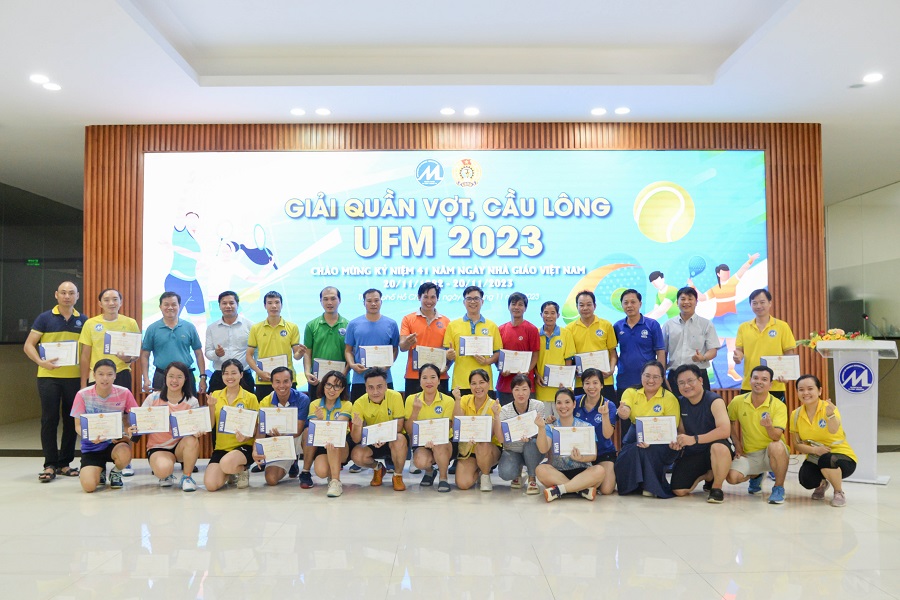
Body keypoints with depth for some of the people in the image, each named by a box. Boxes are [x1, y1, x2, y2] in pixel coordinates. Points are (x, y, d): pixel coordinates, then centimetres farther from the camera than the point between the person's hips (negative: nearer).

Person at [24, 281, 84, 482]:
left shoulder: (83, 321, 8)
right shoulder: (44, 318, 2)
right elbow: (29, 345, 0)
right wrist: (41, 362, -18)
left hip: (75, 377, 2)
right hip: (49, 376, -2)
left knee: (72, 420, 5)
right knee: (49, 420, -1)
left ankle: (64, 463, 16)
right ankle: (50, 465, 5)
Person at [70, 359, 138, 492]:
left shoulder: (124, 393, -10)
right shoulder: (83, 395, -11)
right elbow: (78, 425, -5)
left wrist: (130, 432, -21)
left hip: (115, 441, 0)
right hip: (91, 445, 0)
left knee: (124, 454, -36)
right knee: (88, 486, -20)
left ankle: (116, 473, 4)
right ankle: (100, 470, 21)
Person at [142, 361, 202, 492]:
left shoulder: (192, 401, -2)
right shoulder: (153, 398, -1)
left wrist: (198, 431, -30)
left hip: (181, 446, 1)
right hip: (158, 447, -1)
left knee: (192, 439, -35)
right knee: (164, 469, -34)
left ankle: (187, 476, -10)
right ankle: (166, 476, 8)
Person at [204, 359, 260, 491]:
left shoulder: (250, 398, -4)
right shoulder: (215, 395, 7)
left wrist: (246, 437, -22)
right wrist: (211, 406, -12)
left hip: (244, 446, -4)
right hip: (221, 447, 4)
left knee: (226, 463, -37)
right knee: (210, 485, -17)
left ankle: (243, 470, 1)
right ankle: (230, 473, 19)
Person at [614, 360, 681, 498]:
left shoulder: (670, 399, -5)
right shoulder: (631, 392, 2)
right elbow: (624, 413, -17)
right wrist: (622, 413, -44)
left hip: (660, 443, -3)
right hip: (634, 437, 3)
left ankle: (651, 485, -9)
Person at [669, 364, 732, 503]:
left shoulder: (714, 401, -17)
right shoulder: (680, 403, 0)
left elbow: (725, 431, -30)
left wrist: (695, 439, -35)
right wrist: (677, 441, -15)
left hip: (715, 450, -5)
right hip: (691, 453, 5)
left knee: (719, 447, -41)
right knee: (678, 491, -10)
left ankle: (717, 488, -13)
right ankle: (707, 475, 23)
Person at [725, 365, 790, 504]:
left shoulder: (778, 406, -14)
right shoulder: (737, 402, -5)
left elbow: (776, 437, -24)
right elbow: (733, 424, 15)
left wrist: (769, 426, -46)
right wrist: (738, 446, 5)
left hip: (772, 454, -3)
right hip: (748, 454, 4)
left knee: (776, 446, -39)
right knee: (732, 477, -21)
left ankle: (779, 488, -14)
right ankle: (756, 476, 19)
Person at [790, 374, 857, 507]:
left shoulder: (828, 408, -16)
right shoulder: (796, 415, -4)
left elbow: (834, 431, -38)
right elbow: (797, 444, 0)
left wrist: (830, 414, -59)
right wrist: (814, 449, -20)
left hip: (842, 456, -3)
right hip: (815, 458, 3)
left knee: (826, 459, -37)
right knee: (806, 480, -26)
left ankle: (839, 492, -5)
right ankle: (821, 484, 15)